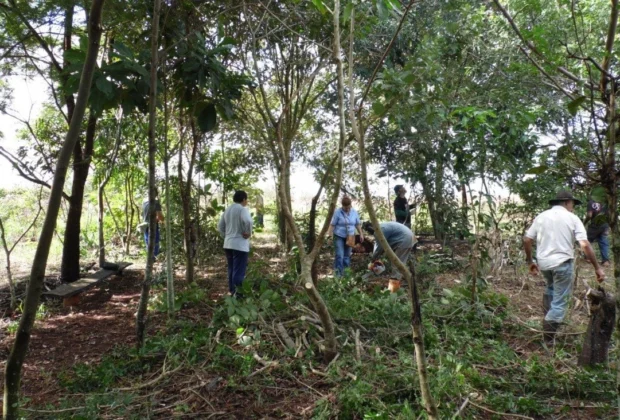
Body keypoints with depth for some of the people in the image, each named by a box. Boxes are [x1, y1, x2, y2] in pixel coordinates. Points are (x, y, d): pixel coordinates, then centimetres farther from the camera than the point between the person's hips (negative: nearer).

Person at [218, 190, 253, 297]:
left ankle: (232, 292, 25)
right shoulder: (243, 209, -11)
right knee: (239, 271, -5)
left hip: (228, 244, 8)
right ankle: (237, 294, -5)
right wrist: (248, 233, -15)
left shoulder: (227, 209, 13)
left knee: (231, 270, 17)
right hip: (240, 245, -8)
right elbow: (248, 221, -30)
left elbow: (220, 226, 17)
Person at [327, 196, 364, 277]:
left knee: (347, 255, 9)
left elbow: (358, 224, 11)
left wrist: (361, 234, 10)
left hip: (350, 237, 4)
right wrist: (329, 235, -15)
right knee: (339, 255, -10)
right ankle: (337, 273, -2)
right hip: (339, 236, -4)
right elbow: (332, 225, -11)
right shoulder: (337, 212, -12)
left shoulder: (354, 212, 1)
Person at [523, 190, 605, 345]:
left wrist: (530, 261, 15)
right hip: (563, 263, -4)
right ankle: (548, 337, 8)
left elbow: (527, 240, 4)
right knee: (560, 301, 5)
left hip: (543, 263, 4)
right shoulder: (572, 218, -3)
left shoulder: (541, 216, 6)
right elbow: (585, 245, -12)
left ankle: (547, 319, 35)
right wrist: (597, 267, -6)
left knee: (551, 287, 33)